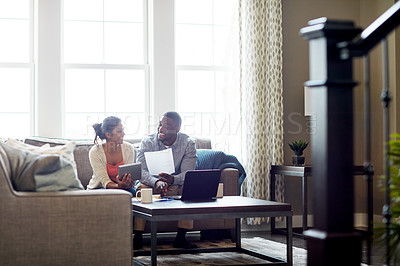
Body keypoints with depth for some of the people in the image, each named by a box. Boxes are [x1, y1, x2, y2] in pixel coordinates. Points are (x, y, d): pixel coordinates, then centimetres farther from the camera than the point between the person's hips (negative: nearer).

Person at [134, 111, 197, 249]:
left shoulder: (188, 143, -10)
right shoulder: (147, 142, -12)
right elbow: (141, 171, -21)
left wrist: (173, 179, -42)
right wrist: (156, 182, -43)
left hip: (175, 186, 1)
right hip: (151, 183, 0)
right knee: (140, 189, -32)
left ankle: (181, 237, -24)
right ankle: (138, 237, -26)